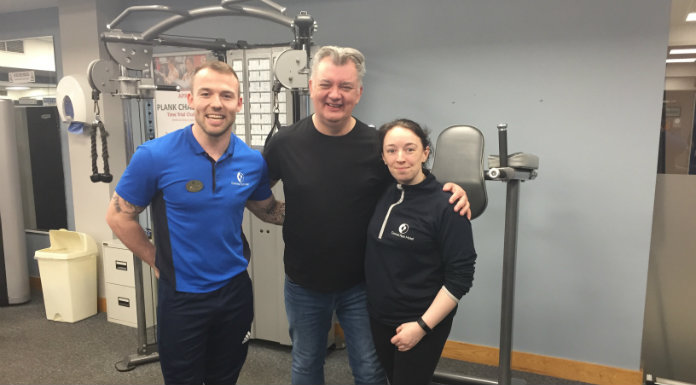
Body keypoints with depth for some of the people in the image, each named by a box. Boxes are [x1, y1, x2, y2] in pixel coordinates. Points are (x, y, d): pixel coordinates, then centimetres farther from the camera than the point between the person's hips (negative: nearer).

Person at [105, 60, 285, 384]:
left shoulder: (252, 161, -6)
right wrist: (157, 261, -4)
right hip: (181, 295, -3)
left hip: (235, 289, 3)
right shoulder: (155, 156, -17)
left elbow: (267, 209, 12)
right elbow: (119, 216, -5)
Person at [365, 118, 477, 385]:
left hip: (422, 324, -5)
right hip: (378, 318, 6)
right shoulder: (382, 195, -2)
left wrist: (422, 326, -17)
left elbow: (460, 277, -17)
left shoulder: (445, 204, -18)